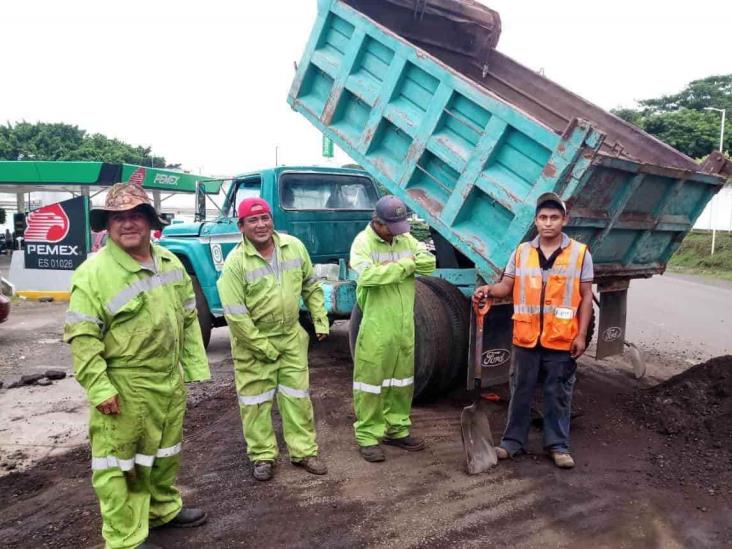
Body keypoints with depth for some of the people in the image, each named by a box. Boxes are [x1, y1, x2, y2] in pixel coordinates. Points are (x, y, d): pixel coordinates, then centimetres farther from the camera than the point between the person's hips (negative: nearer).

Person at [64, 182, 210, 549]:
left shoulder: (171, 263, 5)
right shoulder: (93, 273, -15)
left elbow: (188, 318, 11)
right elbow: (82, 336, -17)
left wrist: (194, 366, 10)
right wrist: (99, 389, -20)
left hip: (170, 380, 7)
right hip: (123, 387, -6)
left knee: (165, 451, 23)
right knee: (118, 462, 4)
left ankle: (163, 508, 45)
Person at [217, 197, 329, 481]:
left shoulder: (294, 247, -4)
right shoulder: (235, 262, -18)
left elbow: (311, 287, 9)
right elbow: (235, 314, -18)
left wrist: (320, 321, 6)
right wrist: (262, 346, -15)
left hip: (291, 337, 4)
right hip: (252, 342, -3)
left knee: (297, 396, 10)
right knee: (256, 401, 7)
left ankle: (303, 451, 24)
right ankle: (263, 456, 23)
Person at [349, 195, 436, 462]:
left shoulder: (406, 239, 9)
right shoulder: (363, 242, -10)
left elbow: (429, 263, -1)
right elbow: (367, 275, -27)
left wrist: (394, 265, -14)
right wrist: (406, 264, -18)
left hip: (404, 326, 6)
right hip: (375, 328, -6)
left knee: (401, 380, 15)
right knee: (371, 381, 2)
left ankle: (397, 429, 30)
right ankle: (367, 436, 13)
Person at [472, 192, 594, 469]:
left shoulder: (580, 253, -3)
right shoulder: (522, 251, 3)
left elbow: (586, 297, -1)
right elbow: (507, 286, 6)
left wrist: (581, 335, -6)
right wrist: (488, 289, -17)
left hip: (562, 340, -2)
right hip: (526, 338, 2)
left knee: (558, 395, 11)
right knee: (520, 392, 13)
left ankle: (558, 444, 26)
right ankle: (513, 440, 26)